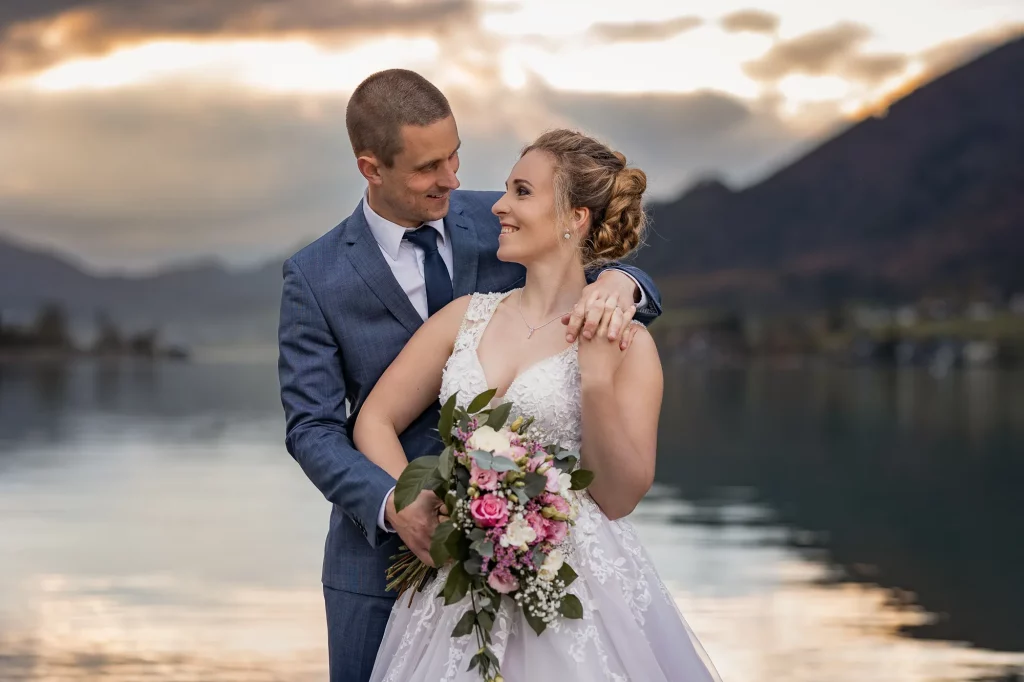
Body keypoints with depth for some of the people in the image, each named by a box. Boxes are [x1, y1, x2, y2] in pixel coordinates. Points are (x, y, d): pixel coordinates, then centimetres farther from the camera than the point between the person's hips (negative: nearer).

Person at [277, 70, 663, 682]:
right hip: (386, 550, -1)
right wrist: (393, 505, -26)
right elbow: (313, 429, -9)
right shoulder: (316, 278, -7)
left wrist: (618, 282, -24)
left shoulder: (500, 224, -1)